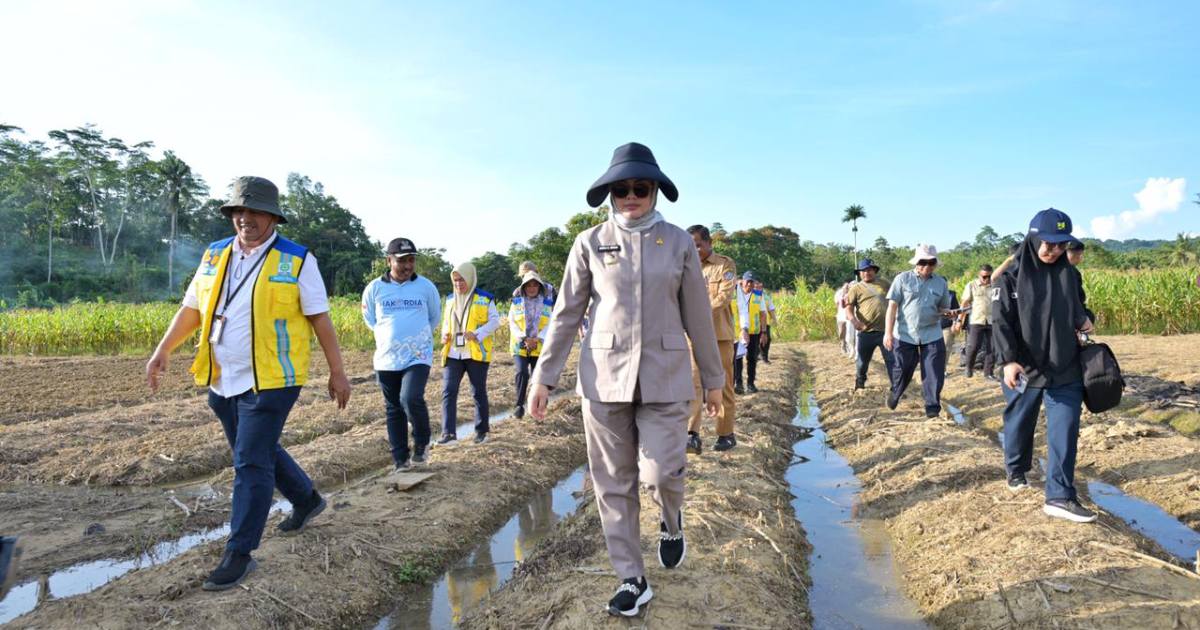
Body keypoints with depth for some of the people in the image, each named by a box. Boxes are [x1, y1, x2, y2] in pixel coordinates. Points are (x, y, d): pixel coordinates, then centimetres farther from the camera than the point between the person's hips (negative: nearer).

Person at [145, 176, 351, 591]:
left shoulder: (297, 260, -7)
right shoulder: (214, 256, 8)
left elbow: (320, 319, -5)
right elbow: (192, 309, 14)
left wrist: (337, 371, -5)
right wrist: (163, 350, 3)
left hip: (270, 381, -6)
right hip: (223, 381, 6)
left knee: (251, 463, -4)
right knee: (260, 452, 19)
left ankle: (240, 553, 8)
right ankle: (307, 500, 40)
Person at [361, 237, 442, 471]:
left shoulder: (426, 286, -3)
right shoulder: (375, 288, -2)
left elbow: (435, 317, 13)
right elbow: (369, 318, 16)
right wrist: (388, 335, 13)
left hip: (418, 357, -2)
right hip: (386, 359, 2)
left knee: (411, 399, -22)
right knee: (394, 410, 9)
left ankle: (421, 443, 5)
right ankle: (400, 460, 21)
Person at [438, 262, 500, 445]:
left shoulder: (484, 298, -3)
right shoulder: (450, 299, 13)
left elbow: (495, 321, -7)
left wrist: (477, 334, -21)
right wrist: (444, 334, 0)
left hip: (476, 353, -4)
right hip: (452, 354, 4)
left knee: (478, 393, 6)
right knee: (448, 391, -6)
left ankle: (481, 431, 19)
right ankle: (448, 432, -3)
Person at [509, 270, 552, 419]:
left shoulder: (547, 304, 6)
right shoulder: (516, 303, 6)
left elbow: (549, 325, 0)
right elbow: (512, 323, 0)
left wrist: (537, 339, -16)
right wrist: (523, 338, -15)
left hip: (539, 348, 1)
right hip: (519, 347, -1)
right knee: (522, 372, -20)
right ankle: (519, 405, -8)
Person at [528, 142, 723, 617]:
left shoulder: (679, 242, 2)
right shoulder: (590, 243, 1)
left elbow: (697, 315, 7)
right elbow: (567, 314, 4)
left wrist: (713, 378, 10)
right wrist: (544, 377, 2)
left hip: (664, 376, 0)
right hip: (604, 376, 1)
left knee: (661, 474, -8)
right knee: (614, 483, 6)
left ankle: (671, 521, 29)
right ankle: (632, 580, 22)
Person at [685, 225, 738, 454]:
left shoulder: (725, 265, 1)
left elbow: (726, 295, -12)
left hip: (720, 333, -3)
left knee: (723, 385, 4)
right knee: (693, 382, -8)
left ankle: (726, 434, 15)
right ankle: (693, 435, -10)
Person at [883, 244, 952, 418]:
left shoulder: (941, 283, 5)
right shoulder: (903, 279, -3)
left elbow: (943, 308, 14)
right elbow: (892, 306, -5)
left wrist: (948, 312, -12)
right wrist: (888, 332, -11)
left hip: (932, 335, 2)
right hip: (905, 335, -2)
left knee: (934, 372, 0)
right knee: (901, 370, 9)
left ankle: (932, 406, 13)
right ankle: (895, 394, 37)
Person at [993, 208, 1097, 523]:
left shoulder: (1069, 273, 5)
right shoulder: (1012, 275, -8)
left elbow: (1078, 308, 20)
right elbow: (1001, 321, -11)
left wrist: (1084, 321, -4)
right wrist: (1008, 360, -22)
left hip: (1066, 369, 3)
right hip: (1024, 368, -3)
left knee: (1065, 431, -1)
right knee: (1019, 424, 14)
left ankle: (1060, 497, 3)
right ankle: (1017, 470, 39)